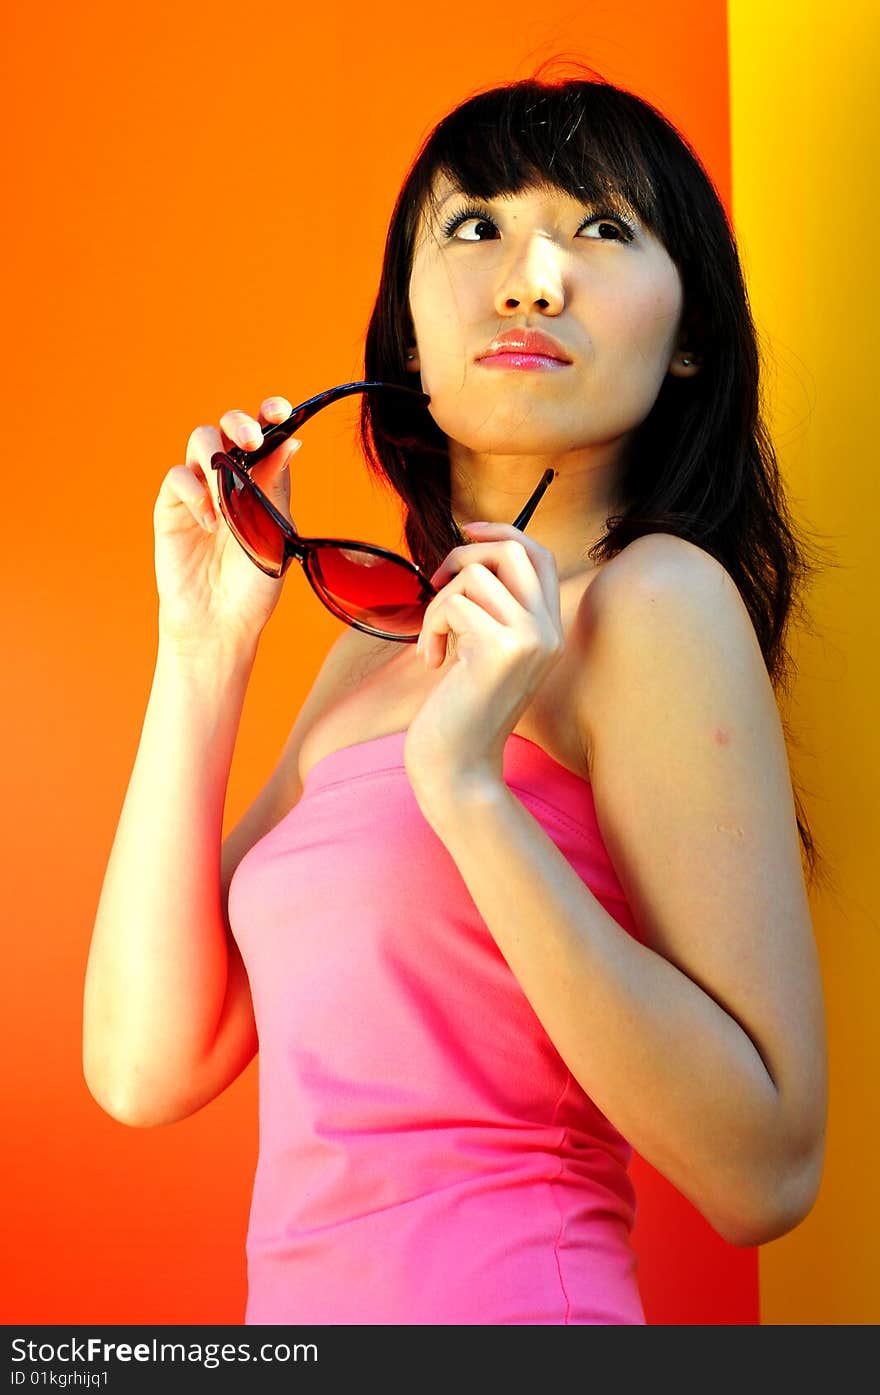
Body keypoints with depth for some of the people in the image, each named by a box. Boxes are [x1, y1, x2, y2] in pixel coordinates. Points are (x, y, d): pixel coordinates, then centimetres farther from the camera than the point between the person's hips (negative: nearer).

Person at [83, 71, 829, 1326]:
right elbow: (148, 1067, 1)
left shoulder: (655, 600, -12)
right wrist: (202, 651, -2)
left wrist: (468, 788, -23)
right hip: (304, 1300, 7)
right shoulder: (379, 640, 8)